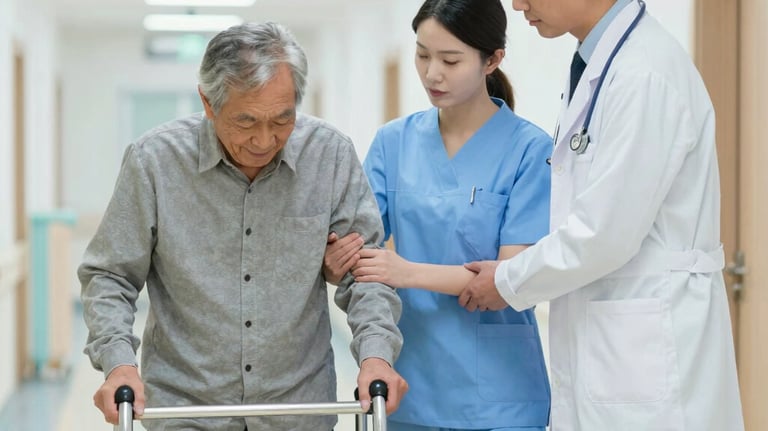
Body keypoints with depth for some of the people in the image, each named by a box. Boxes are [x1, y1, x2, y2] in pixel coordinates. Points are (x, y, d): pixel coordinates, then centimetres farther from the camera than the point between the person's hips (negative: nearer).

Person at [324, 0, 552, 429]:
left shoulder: (529, 149, -9)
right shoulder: (393, 141, 4)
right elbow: (357, 242, 1)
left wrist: (409, 272, -24)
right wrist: (335, 260, -22)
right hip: (410, 382, 4)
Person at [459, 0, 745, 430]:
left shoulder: (645, 74, -19)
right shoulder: (599, 66, 10)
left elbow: (605, 235, -20)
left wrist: (509, 282, -6)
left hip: (647, 356, -9)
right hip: (601, 347, 9)